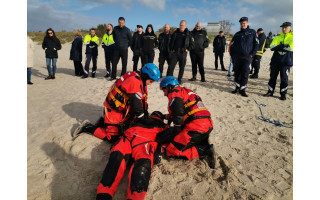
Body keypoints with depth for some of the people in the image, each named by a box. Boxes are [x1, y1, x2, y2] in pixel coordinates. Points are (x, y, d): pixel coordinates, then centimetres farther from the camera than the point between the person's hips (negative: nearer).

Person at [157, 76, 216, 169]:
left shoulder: (175, 93, 0)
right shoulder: (186, 91, 28)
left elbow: (178, 115, -11)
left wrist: (175, 135, -3)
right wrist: (167, 116, 37)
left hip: (196, 128, -10)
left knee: (171, 151, -3)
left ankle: (204, 151, -11)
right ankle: (206, 147, 2)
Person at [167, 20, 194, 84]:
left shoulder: (188, 34, 4)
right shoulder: (175, 33, 10)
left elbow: (192, 44, 7)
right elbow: (171, 42, 17)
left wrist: (187, 49, -7)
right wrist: (171, 49, 6)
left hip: (183, 53, -1)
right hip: (174, 52, 1)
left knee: (182, 67, 6)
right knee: (171, 66, -4)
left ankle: (180, 79, 17)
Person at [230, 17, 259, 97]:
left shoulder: (252, 32, 6)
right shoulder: (237, 34, 12)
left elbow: (256, 44, 4)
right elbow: (232, 45, 14)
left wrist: (252, 54, -5)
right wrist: (232, 55, 4)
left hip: (247, 57, -2)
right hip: (237, 57, 2)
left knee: (245, 74, -5)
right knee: (237, 73, 5)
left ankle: (242, 89, 2)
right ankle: (237, 87, 19)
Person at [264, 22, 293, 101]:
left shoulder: (292, 37, 3)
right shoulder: (278, 37, 13)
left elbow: (291, 48, -14)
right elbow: (272, 47, -4)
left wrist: (279, 47, -12)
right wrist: (284, 46, -13)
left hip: (286, 61, -3)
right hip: (275, 60, 3)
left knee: (284, 78, 1)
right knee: (272, 77, 7)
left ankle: (283, 94, 11)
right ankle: (270, 91, 18)